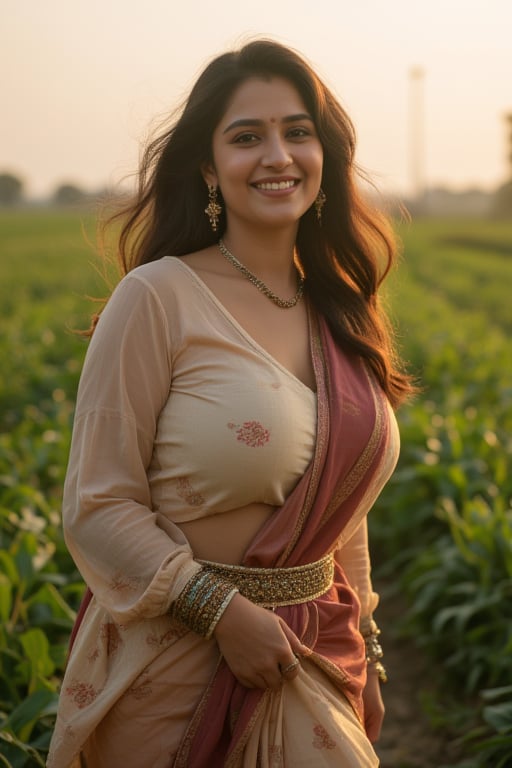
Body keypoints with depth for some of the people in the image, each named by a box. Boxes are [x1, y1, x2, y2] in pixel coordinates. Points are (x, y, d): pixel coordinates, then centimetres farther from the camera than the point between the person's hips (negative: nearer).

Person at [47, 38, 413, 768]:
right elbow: (97, 507, -12)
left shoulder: (336, 312, 5)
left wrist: (362, 655, 16)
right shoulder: (158, 298, -13)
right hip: (178, 666, -5)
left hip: (311, 662, 5)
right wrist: (223, 611, -19)